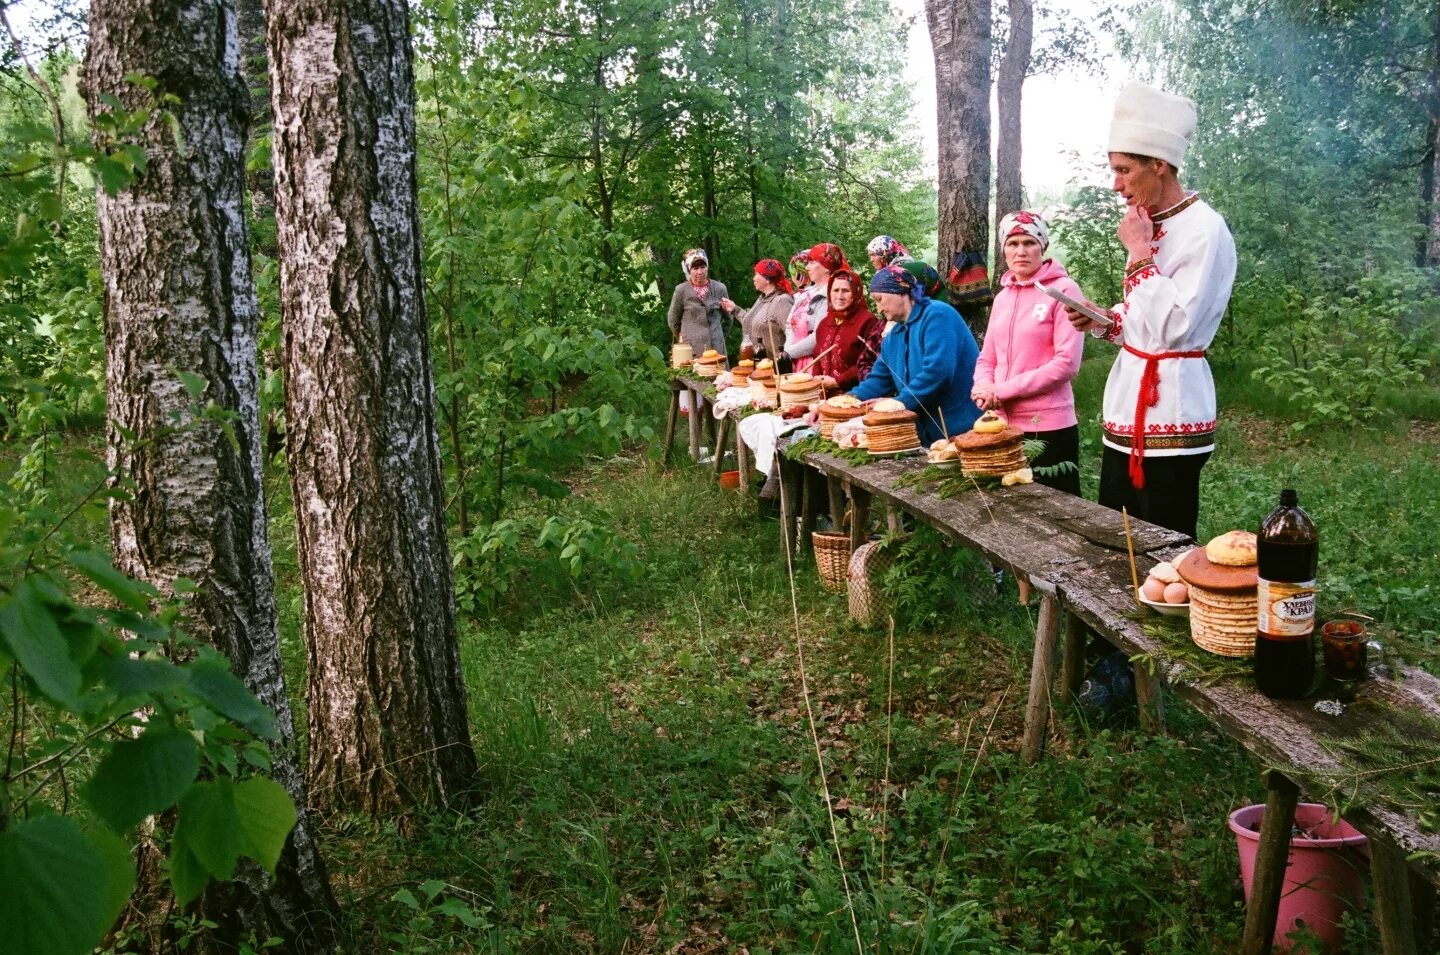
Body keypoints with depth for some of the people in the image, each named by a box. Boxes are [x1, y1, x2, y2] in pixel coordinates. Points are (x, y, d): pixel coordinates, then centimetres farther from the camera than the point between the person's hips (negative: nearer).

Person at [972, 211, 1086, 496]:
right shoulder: (1002, 297, 12)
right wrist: (984, 387, -9)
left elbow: (1066, 364, -15)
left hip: (1049, 427, -6)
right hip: (1004, 425, 6)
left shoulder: (1063, 290, -8)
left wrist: (1002, 390, -15)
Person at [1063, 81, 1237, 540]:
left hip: (1169, 406, -9)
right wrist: (1103, 323, 3)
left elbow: (1175, 326, -23)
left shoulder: (1205, 230, -14)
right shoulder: (1153, 225, 13)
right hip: (1129, 400, 9)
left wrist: (1140, 253, -17)